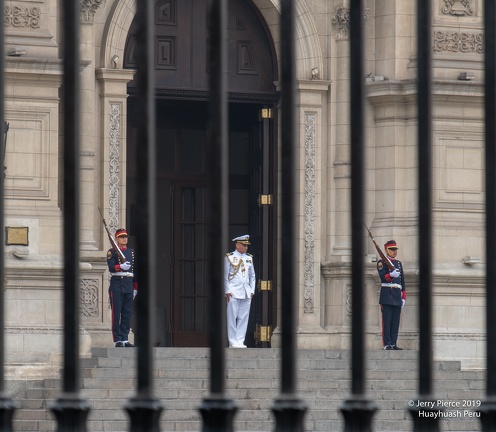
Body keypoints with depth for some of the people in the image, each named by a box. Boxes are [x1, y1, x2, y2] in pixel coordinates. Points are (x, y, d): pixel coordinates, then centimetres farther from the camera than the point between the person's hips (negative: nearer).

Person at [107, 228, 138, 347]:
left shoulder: (131, 252, 16)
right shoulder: (112, 252, -1)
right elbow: (111, 268, -15)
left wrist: (135, 287, 17)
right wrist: (121, 267, -34)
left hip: (129, 286, 6)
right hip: (116, 286, -6)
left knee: (127, 314, 5)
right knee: (116, 314, -4)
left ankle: (125, 339, 10)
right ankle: (117, 340, -3)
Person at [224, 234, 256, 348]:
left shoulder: (249, 258, 14)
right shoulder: (229, 257, -1)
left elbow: (252, 276, 19)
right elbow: (225, 276, -1)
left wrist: (252, 291, 11)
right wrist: (227, 291, -7)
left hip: (246, 293, 5)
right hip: (234, 292, -5)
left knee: (244, 317, 3)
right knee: (232, 317, -4)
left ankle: (240, 341, 7)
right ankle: (233, 342, -1)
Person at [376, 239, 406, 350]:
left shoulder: (399, 263, 20)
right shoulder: (382, 262, 0)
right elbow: (382, 276, -16)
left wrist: (403, 296, 17)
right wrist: (391, 275, -37)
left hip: (397, 298, 6)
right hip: (387, 296, -6)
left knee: (396, 322, 5)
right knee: (387, 321, -7)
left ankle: (393, 344, 7)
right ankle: (387, 344, -8)